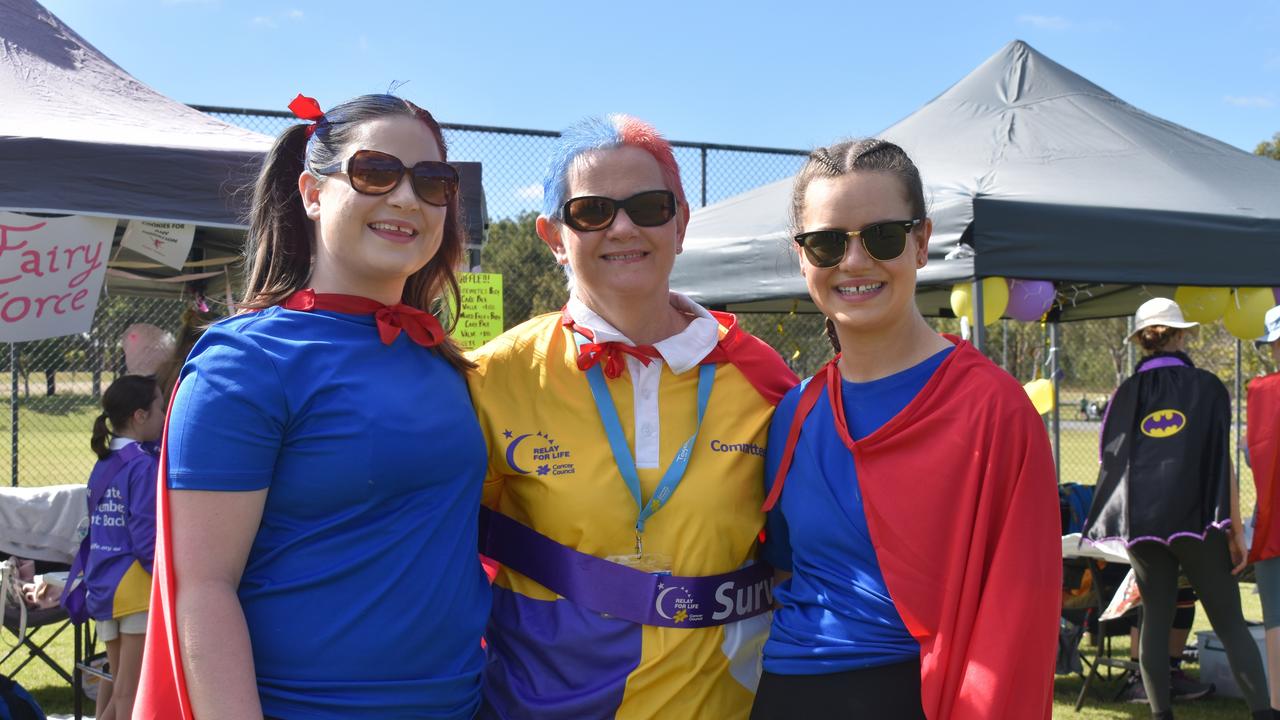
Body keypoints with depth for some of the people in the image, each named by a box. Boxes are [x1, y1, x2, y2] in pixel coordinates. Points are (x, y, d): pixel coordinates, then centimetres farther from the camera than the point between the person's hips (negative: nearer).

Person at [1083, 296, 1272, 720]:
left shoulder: (1126, 394, 6)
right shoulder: (1207, 387, 0)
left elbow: (1113, 461, 7)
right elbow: (1223, 463, -3)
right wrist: (1236, 529, 0)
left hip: (1141, 523, 2)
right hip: (1196, 520, -2)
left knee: (1155, 618, 9)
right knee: (1229, 621, 3)